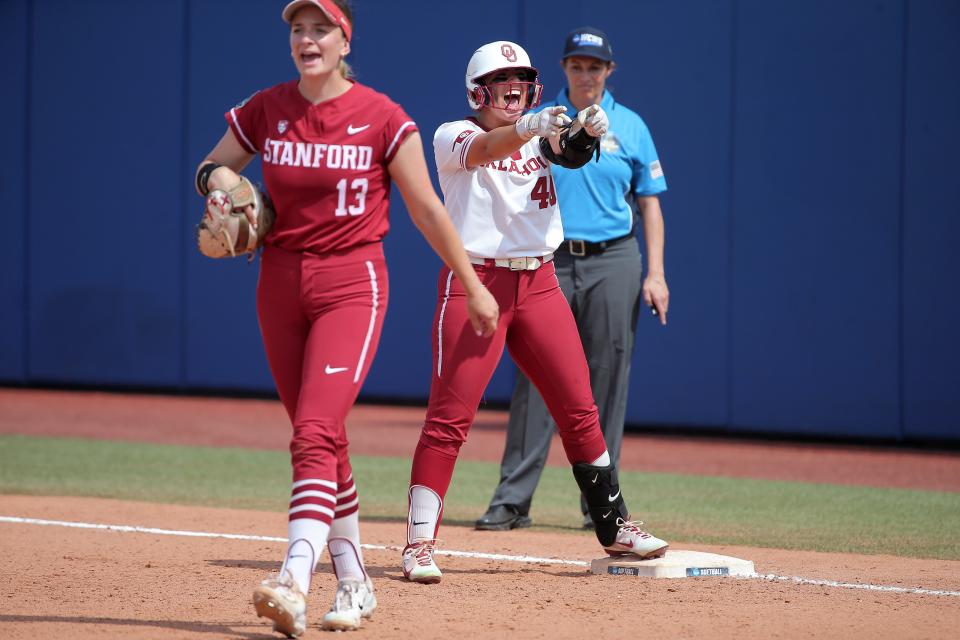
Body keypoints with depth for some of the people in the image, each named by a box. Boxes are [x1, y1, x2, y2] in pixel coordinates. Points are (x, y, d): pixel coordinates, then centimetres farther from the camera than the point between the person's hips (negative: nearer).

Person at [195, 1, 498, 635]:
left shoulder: (381, 117, -7)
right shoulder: (264, 111, 3)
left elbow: (427, 208, -1)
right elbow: (211, 167, 17)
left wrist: (473, 286, 3)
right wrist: (219, 177, -8)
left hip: (352, 284, -5)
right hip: (281, 283, 5)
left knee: (315, 433, -20)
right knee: (323, 440, 11)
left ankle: (294, 583, -33)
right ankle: (354, 584, 22)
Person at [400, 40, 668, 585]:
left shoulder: (538, 136, 11)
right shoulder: (453, 136, -2)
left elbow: (571, 153, -11)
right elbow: (484, 149, -26)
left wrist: (586, 135, -35)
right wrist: (532, 127, -45)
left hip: (539, 283, 5)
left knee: (579, 410, 7)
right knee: (450, 416, -10)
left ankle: (614, 527, 18)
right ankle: (420, 542, -7)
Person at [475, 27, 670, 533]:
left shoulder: (629, 127, 8)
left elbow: (650, 204, 9)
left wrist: (655, 274, 0)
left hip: (612, 263, 0)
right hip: (549, 263, 0)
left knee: (607, 380, 0)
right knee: (535, 379, -6)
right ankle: (512, 499, -5)